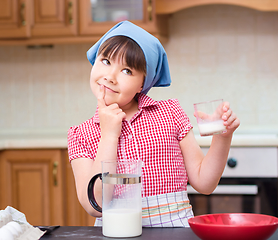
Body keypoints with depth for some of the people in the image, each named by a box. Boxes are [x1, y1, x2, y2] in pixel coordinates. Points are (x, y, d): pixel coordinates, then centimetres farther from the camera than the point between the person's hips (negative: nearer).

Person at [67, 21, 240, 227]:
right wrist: (109, 136, -7)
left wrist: (223, 137, -8)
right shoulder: (81, 135, 6)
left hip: (174, 227, 0)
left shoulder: (169, 112, 6)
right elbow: (94, 206, -7)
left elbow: (203, 182, 7)